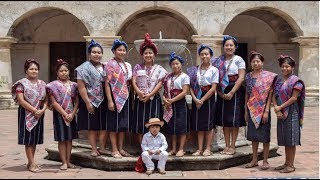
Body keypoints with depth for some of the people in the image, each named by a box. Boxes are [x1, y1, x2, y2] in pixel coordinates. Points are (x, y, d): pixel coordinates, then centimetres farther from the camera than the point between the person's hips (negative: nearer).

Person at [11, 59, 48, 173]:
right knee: (28, 139, -3)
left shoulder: (42, 84, 11)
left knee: (35, 139, 9)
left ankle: (30, 162, 19)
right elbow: (21, 100, -14)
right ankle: (32, 164, 2)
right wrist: (34, 110, -18)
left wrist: (42, 110, -11)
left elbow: (46, 99, 8)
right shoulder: (22, 83, -5)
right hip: (26, 114, -5)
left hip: (39, 114, 5)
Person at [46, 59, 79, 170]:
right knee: (62, 139, 1)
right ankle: (64, 162, 6)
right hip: (59, 114, -3)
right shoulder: (54, 85, -4)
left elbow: (77, 101, 4)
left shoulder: (73, 85, 6)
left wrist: (72, 114, -9)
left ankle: (68, 161, 16)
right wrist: (65, 114, -14)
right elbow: (54, 102, -9)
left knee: (69, 139, 8)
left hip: (71, 115, 4)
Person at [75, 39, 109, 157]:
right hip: (90, 101, -5)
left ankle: (102, 148, 17)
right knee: (92, 127, 2)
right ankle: (94, 149, 11)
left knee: (105, 126, 6)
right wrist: (87, 102, -15)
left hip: (103, 101, 5)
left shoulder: (104, 67, 13)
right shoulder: (84, 68, -5)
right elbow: (81, 87, -10)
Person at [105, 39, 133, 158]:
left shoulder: (128, 66, 13)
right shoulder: (110, 64, -5)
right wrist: (110, 100, -17)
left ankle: (121, 148, 19)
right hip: (115, 98, -6)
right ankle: (114, 150, 6)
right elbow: (107, 83, -10)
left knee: (124, 124, 9)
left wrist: (131, 98, 8)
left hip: (126, 98, 6)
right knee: (114, 124, -1)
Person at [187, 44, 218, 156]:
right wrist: (195, 99, -13)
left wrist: (202, 100, -13)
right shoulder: (195, 70, 8)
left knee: (208, 124, 1)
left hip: (208, 98, -3)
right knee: (198, 125, 5)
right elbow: (191, 86, 2)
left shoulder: (214, 70, -2)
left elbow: (213, 88, -9)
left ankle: (208, 148, 10)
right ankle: (200, 149, 10)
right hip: (197, 99, 3)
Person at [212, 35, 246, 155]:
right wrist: (219, 91, -8)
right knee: (224, 120, 6)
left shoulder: (238, 60, -2)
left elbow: (241, 78, -9)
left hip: (235, 91, -4)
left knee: (234, 120, -2)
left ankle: (232, 146, 7)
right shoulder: (219, 61, 9)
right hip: (222, 92, 4)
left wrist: (231, 93, -15)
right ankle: (227, 146, 14)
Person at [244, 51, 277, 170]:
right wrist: (246, 111, 9)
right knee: (253, 135, 10)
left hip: (263, 109, -4)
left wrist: (266, 111, -14)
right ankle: (254, 160, 20)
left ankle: (265, 161, 12)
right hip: (252, 110, 4)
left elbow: (270, 95, -9)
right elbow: (247, 94, 11)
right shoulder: (248, 76, 7)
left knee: (264, 136, 3)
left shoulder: (268, 76, -6)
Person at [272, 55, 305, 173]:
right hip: (281, 114, 7)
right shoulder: (278, 81, 13)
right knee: (285, 140, 12)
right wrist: (276, 109, -9)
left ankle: (291, 165, 6)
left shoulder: (296, 81, -8)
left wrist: (280, 107, -14)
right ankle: (287, 163, 22)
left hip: (291, 113, -7)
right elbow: (274, 96, 7)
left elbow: (294, 98, -14)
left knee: (291, 139, -1)